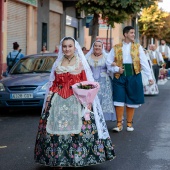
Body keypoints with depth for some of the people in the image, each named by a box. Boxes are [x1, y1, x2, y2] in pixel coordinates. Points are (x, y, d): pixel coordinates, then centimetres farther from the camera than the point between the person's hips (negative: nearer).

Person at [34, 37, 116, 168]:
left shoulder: (81, 63, 3)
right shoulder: (58, 64, 13)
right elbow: (53, 84, 14)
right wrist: (48, 100, 6)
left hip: (77, 101, -3)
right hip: (58, 101, 3)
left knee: (77, 128, -10)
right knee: (57, 128, -1)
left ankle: (77, 157, -1)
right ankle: (57, 159, 7)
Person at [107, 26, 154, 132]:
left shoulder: (138, 47, 8)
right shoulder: (116, 48, 7)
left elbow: (144, 62, 2)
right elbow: (109, 63, 8)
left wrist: (150, 76, -4)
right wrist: (117, 69, -9)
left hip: (134, 76, 0)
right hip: (120, 76, 0)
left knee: (132, 101, 5)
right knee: (119, 100, -5)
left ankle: (129, 123, 18)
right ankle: (119, 124, 6)